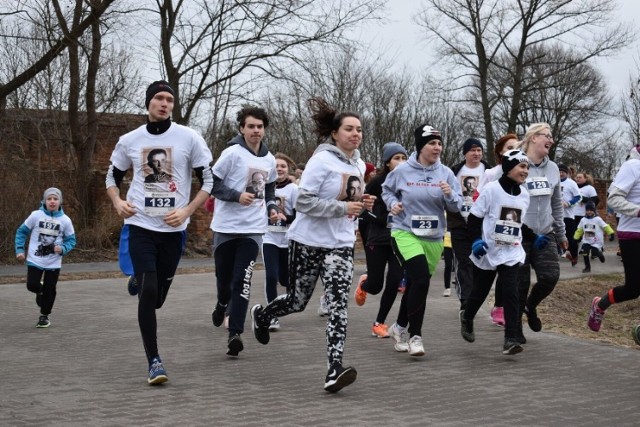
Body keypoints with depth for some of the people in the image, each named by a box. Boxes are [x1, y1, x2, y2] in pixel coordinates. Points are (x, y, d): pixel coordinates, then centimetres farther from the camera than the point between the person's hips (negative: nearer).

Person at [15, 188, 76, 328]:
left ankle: (44, 316, 24)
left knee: (49, 290, 4)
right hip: (35, 260, 0)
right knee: (32, 286, -3)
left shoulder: (65, 220, -6)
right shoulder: (36, 215, -7)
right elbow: (21, 232, 2)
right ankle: (40, 290, 34)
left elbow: (71, 240, 2)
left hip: (53, 263, 0)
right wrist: (19, 250, -5)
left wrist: (63, 249, -17)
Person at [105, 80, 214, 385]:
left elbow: (208, 180, 0)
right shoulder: (129, 141, 3)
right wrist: (117, 202, -2)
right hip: (141, 225, -1)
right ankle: (154, 361, -6)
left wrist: (186, 212, -10)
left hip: (173, 228, 1)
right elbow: (113, 176, 17)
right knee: (148, 292, -12)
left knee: (158, 295, 11)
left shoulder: (189, 138, -3)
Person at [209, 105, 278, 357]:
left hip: (253, 228, 2)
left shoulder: (269, 160, 9)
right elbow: (211, 183, -9)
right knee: (224, 276, 11)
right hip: (225, 226, -2)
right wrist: (237, 196, -20)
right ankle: (223, 303, 45)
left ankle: (235, 333, -11)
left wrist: (272, 209, 6)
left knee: (242, 281, -9)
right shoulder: (232, 153, -9)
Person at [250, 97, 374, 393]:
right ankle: (261, 315, 43)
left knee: (338, 305, -11)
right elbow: (303, 202, -20)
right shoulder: (322, 160, -14)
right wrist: (343, 208, -25)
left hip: (341, 244, 5)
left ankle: (335, 369, -17)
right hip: (309, 242, -5)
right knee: (297, 302, 10)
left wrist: (363, 206, -1)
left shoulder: (359, 165, 8)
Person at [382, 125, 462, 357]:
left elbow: (457, 206, -1)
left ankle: (400, 327, 37)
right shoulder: (402, 171, -7)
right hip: (405, 233, -4)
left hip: (434, 237, 4)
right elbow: (387, 189, 12)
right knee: (421, 280, -21)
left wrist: (449, 194, -21)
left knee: (416, 284, 15)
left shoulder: (445, 173, -2)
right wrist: (392, 203, -7)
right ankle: (414, 335, -8)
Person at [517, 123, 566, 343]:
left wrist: (561, 234, 20)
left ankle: (531, 305, 24)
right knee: (520, 283, 1)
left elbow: (557, 204, 18)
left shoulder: (552, 168, 9)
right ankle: (515, 327, 19)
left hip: (545, 234, 5)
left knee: (550, 276, -7)